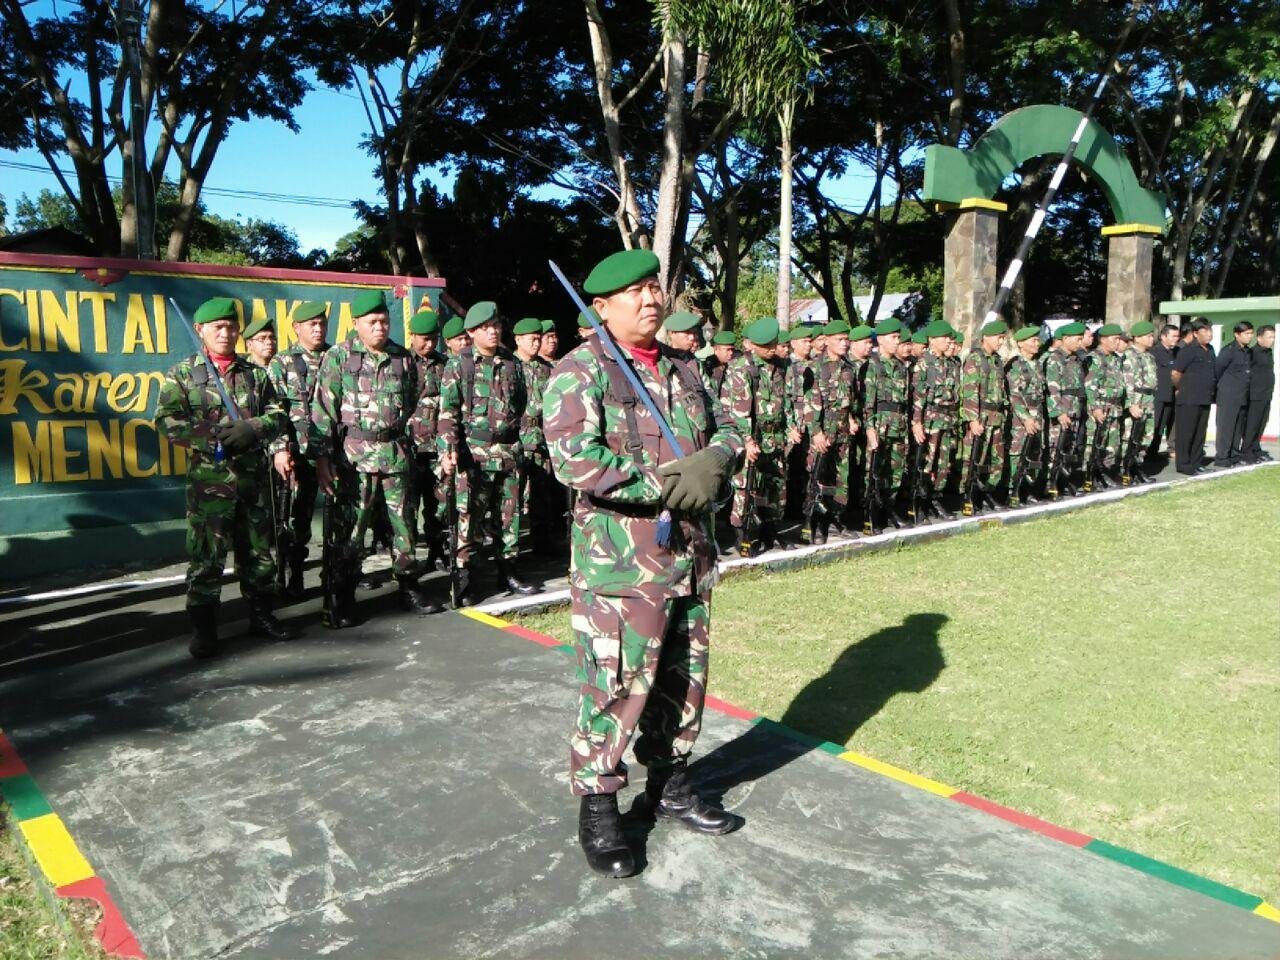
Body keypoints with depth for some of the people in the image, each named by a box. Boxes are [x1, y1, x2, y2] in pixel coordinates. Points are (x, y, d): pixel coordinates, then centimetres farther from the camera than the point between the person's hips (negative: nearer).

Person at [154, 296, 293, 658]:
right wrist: (209, 438, -17)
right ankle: (203, 628, 10)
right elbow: (167, 420, -4)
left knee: (258, 549, 11)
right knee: (206, 555, -1)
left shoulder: (255, 374, 11)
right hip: (208, 478, -3)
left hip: (253, 475, 3)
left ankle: (261, 615, 24)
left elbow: (279, 415, 8)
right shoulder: (182, 374, 3)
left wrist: (253, 427, -12)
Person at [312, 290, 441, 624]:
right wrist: (322, 458, -10)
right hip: (354, 456, -3)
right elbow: (323, 411, -5)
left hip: (396, 455, 4)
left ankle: (408, 588, 23)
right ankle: (340, 600, 10)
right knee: (348, 530, 0)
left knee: (403, 523, 10)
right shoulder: (338, 356, -2)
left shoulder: (403, 358, 9)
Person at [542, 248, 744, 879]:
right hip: (619, 562, -7)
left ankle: (670, 784, 36)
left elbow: (727, 430, 14)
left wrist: (712, 461, -11)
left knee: (684, 678, 17)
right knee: (616, 687, -1)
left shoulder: (682, 370, 14)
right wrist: (667, 485, -20)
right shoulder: (579, 372, -10)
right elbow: (573, 459, -22)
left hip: (690, 556, 7)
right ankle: (597, 808, 17)